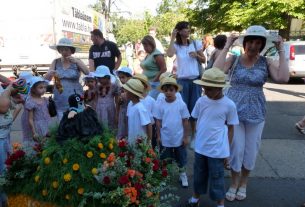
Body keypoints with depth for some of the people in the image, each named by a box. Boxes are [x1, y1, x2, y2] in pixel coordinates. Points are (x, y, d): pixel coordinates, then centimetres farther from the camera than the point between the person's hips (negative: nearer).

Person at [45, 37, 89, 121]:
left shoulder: (77, 61, 2)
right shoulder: (56, 62, 6)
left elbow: (88, 73, -11)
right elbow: (46, 79, 5)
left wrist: (77, 62, -22)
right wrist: (49, 73, -17)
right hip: (60, 100, 2)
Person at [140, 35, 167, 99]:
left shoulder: (157, 55, -12)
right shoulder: (148, 55, 16)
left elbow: (163, 69, -18)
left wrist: (154, 81, -16)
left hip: (155, 84, -9)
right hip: (148, 83, 9)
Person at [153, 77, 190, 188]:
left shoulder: (181, 104, -11)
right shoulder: (160, 105, -8)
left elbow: (185, 121, -5)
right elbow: (158, 121, -1)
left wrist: (185, 136, -4)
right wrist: (158, 136, -1)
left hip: (179, 138, -1)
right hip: (165, 138, 1)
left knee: (181, 159, 17)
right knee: (165, 160, 17)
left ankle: (183, 175, 38)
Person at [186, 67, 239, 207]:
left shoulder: (229, 105, -12)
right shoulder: (201, 101, -4)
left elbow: (230, 128, -4)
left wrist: (227, 149, -2)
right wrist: (197, 138, 8)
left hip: (217, 149, -3)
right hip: (200, 147, 4)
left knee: (216, 177, 10)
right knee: (199, 174, 20)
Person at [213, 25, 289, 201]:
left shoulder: (266, 62, -2)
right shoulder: (234, 59, -4)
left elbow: (283, 78, -18)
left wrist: (281, 51, -12)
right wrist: (227, 46, -18)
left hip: (256, 113, 2)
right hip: (234, 111, -1)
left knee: (251, 151, 12)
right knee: (236, 149, 5)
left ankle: (243, 184, 36)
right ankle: (234, 184, 28)